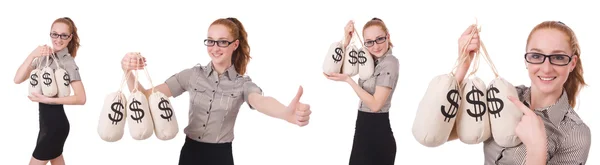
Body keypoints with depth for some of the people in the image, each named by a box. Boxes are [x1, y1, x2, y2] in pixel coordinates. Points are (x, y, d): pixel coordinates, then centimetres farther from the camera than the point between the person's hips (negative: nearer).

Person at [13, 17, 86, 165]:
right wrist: (32, 55, -17)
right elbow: (17, 79, -5)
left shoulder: (68, 62, -16)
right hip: (46, 122, 7)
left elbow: (81, 98, -22)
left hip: (56, 123, -7)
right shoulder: (44, 57, 2)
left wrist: (48, 99, -23)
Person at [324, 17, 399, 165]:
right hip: (364, 130, 8)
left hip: (377, 133, -8)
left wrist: (348, 80, -19)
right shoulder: (371, 59, 9)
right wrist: (346, 41, -2)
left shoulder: (389, 63, -16)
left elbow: (375, 104, -21)